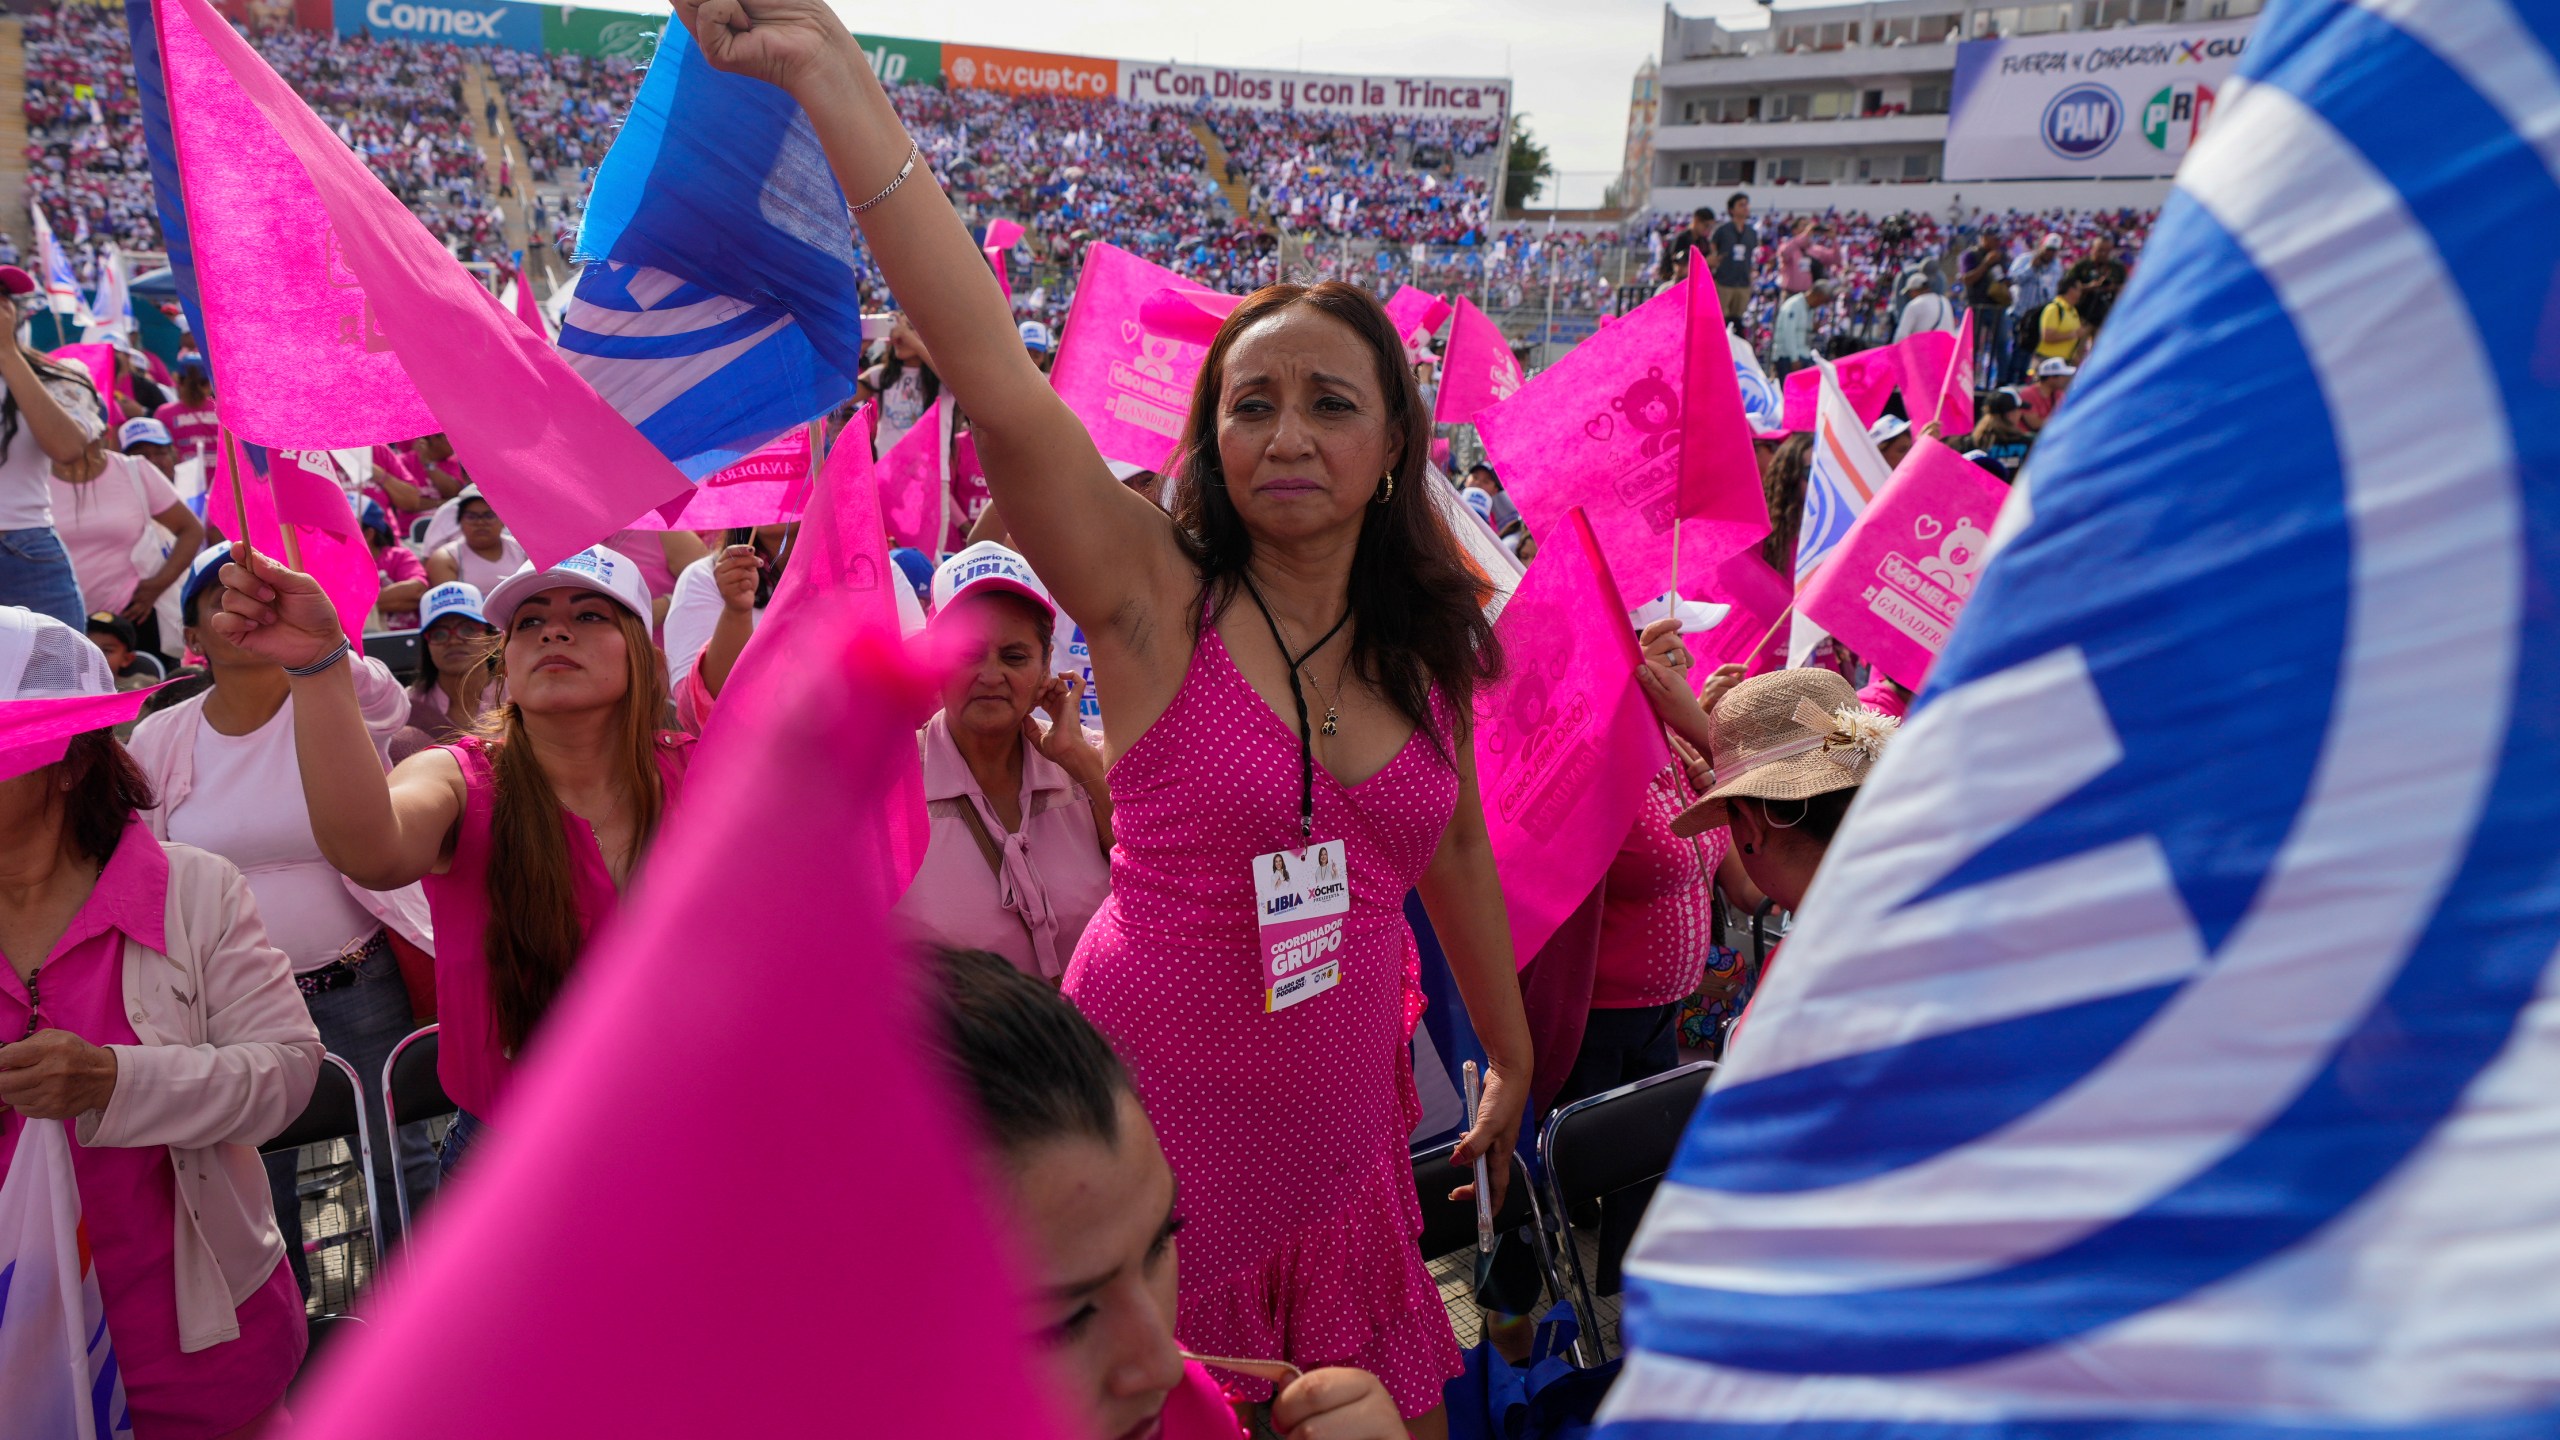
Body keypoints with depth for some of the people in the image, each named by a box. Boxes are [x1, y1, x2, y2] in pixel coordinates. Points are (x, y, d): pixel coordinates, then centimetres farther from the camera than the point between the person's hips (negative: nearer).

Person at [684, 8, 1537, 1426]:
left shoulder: (1427, 641, 2)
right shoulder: (1157, 599, -14)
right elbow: (995, 376, -26)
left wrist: (1512, 1053, 23)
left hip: (1345, 1131, 5)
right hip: (1163, 1124, -4)